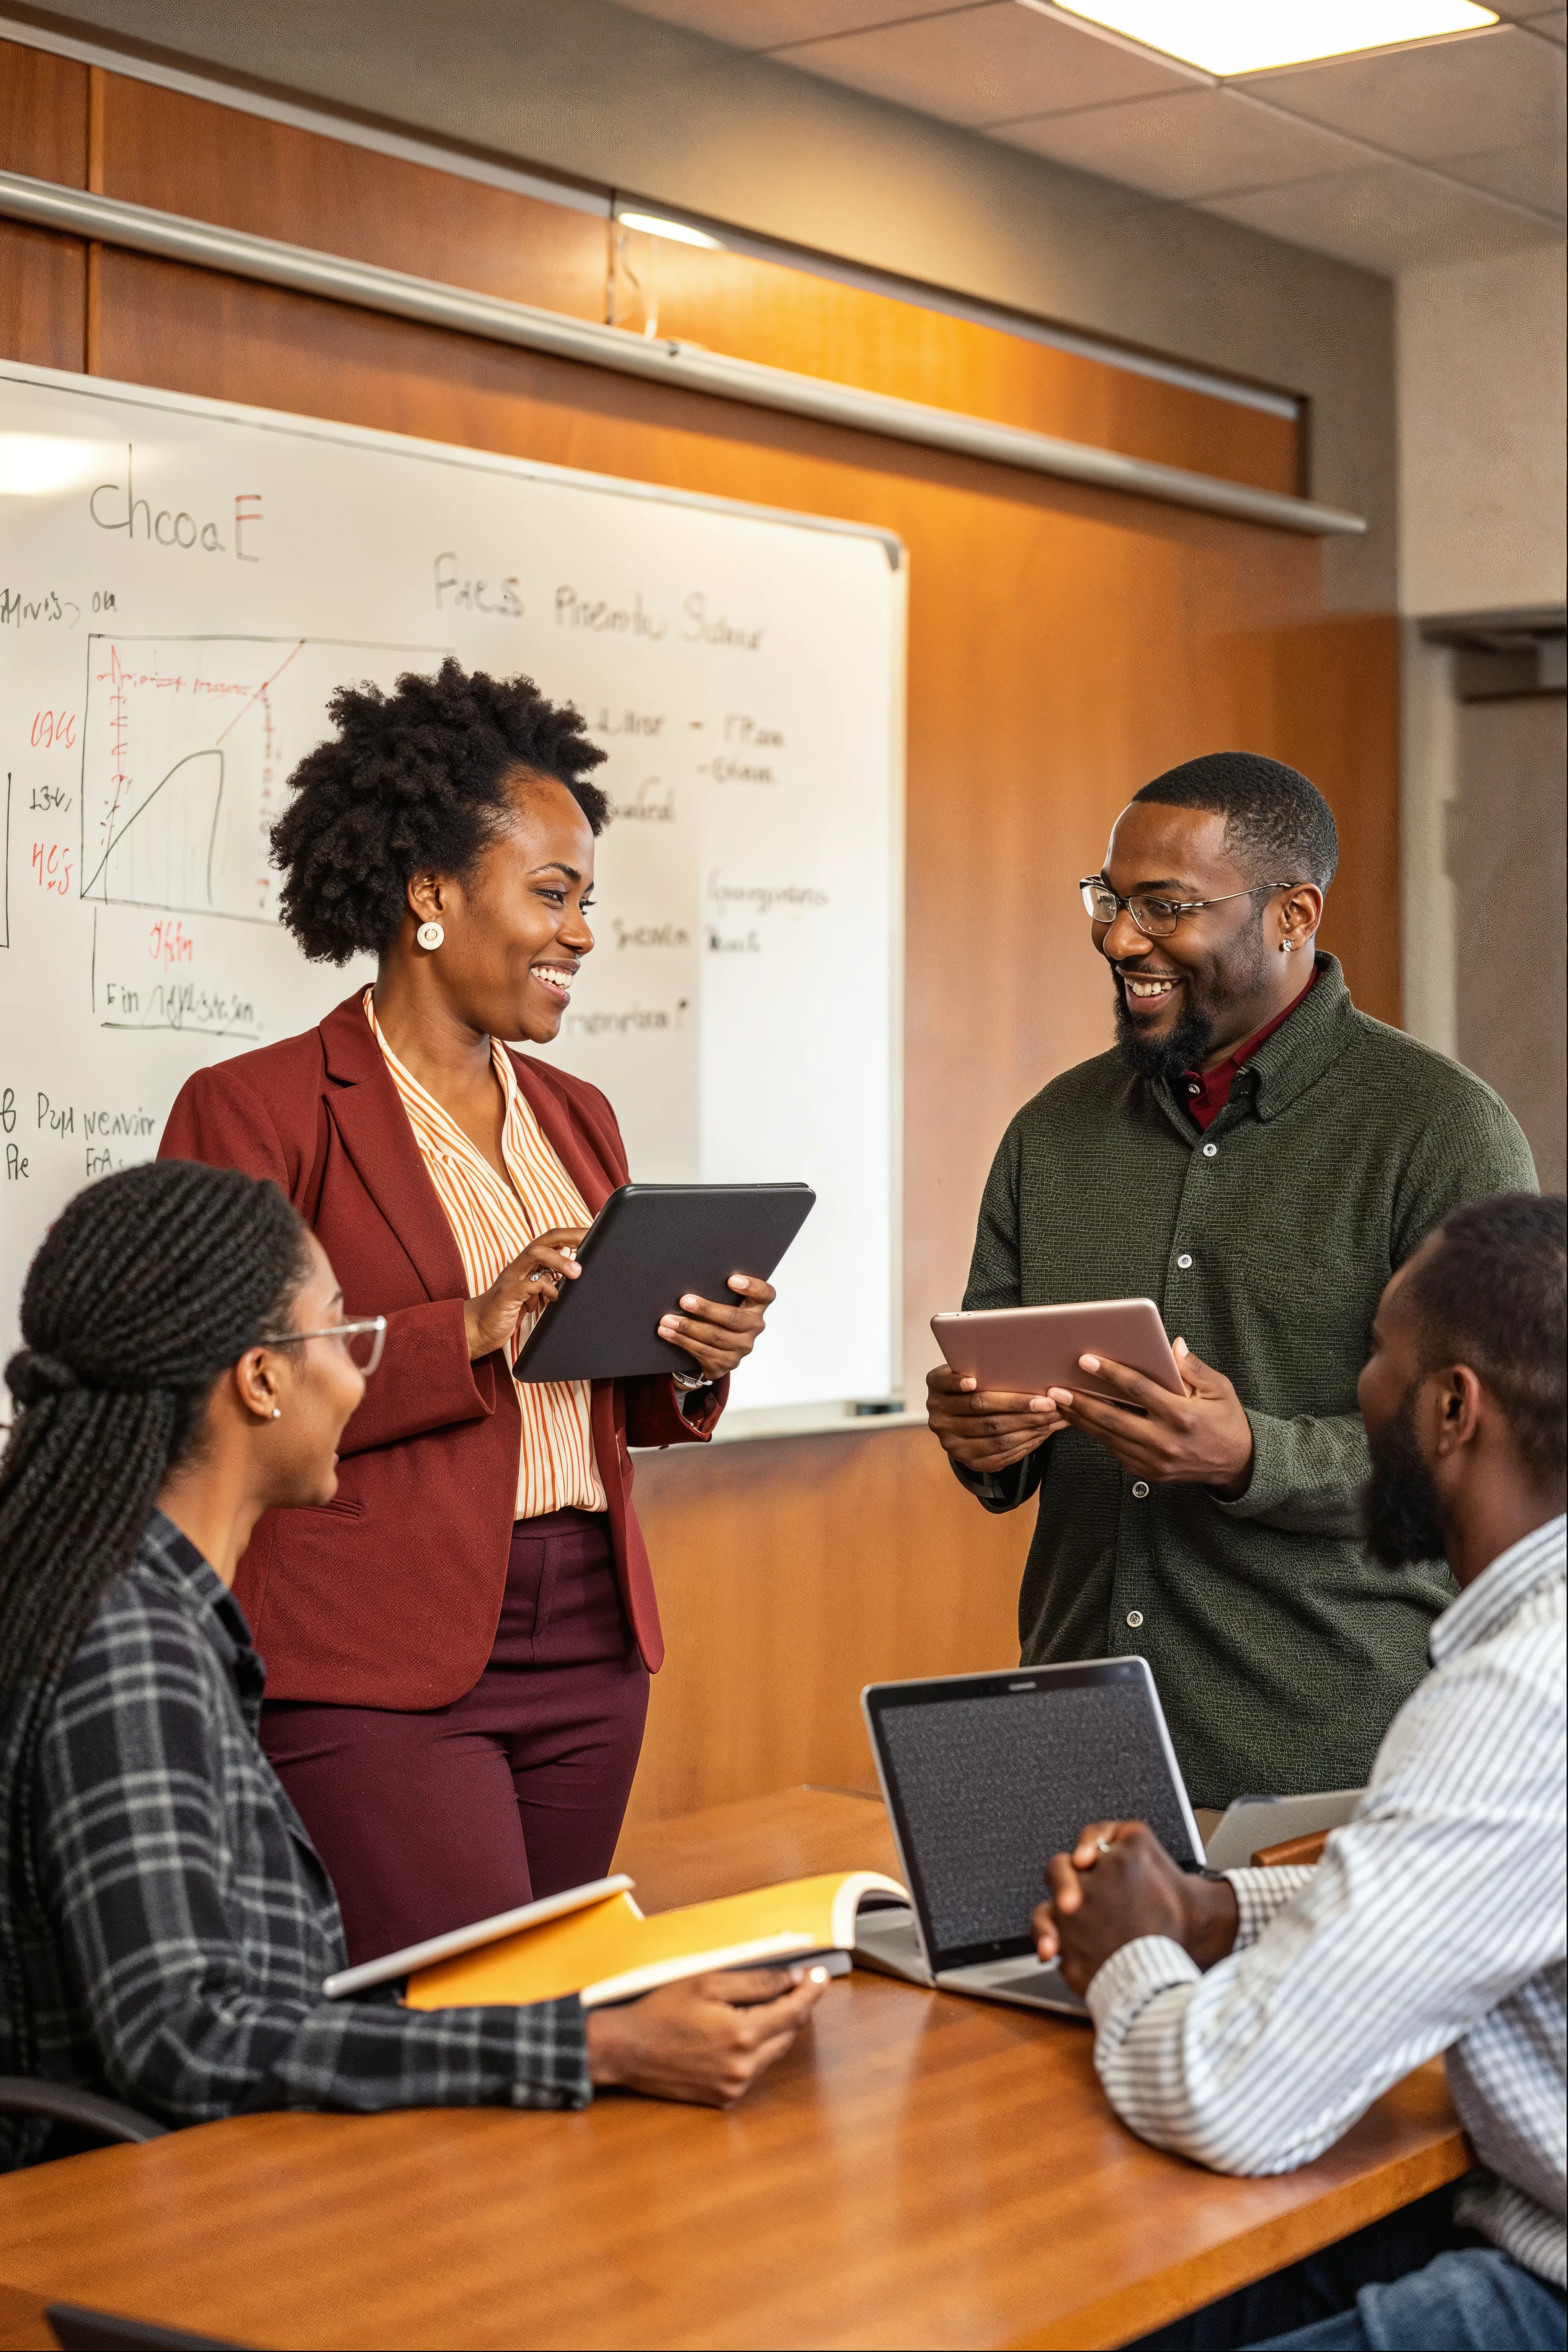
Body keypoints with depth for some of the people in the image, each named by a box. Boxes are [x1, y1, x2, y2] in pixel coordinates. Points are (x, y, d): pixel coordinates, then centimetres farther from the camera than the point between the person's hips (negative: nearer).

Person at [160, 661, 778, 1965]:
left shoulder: (576, 1117, 16)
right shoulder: (256, 1108, -5)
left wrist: (694, 1366, -1)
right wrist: (470, 1333, -18)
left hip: (587, 1651, 6)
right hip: (375, 1667, -6)